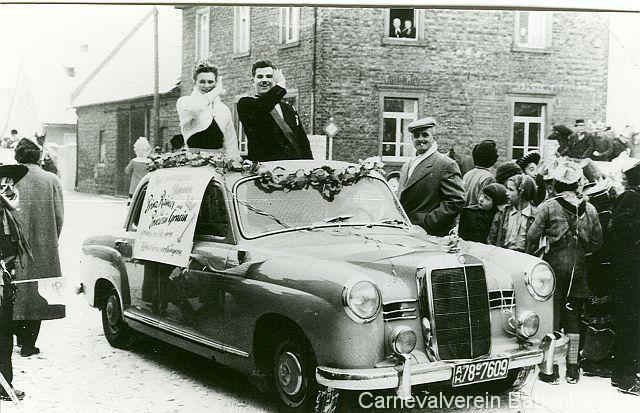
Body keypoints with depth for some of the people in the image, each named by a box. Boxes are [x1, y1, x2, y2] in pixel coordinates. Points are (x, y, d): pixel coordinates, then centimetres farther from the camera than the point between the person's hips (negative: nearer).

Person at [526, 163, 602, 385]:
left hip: (555, 265, -3)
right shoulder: (589, 209, 2)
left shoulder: (549, 207, -8)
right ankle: (572, 369, 18)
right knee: (573, 317, 12)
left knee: (552, 315, 3)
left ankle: (551, 369, 6)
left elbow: (533, 236, -10)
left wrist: (530, 254, 6)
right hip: (578, 268, 3)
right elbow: (597, 242, 5)